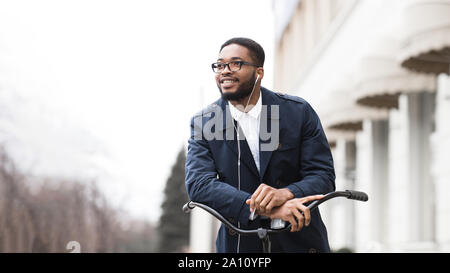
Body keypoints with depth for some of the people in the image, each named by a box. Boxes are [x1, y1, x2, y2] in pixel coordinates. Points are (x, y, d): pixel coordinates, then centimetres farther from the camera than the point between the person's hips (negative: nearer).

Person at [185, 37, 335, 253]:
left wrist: (286, 193, -28)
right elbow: (198, 183, -14)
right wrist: (265, 209, -27)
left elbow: (323, 175, -5)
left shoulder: (298, 111, -3)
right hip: (240, 243, 1)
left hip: (299, 240, -1)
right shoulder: (203, 123, -1)